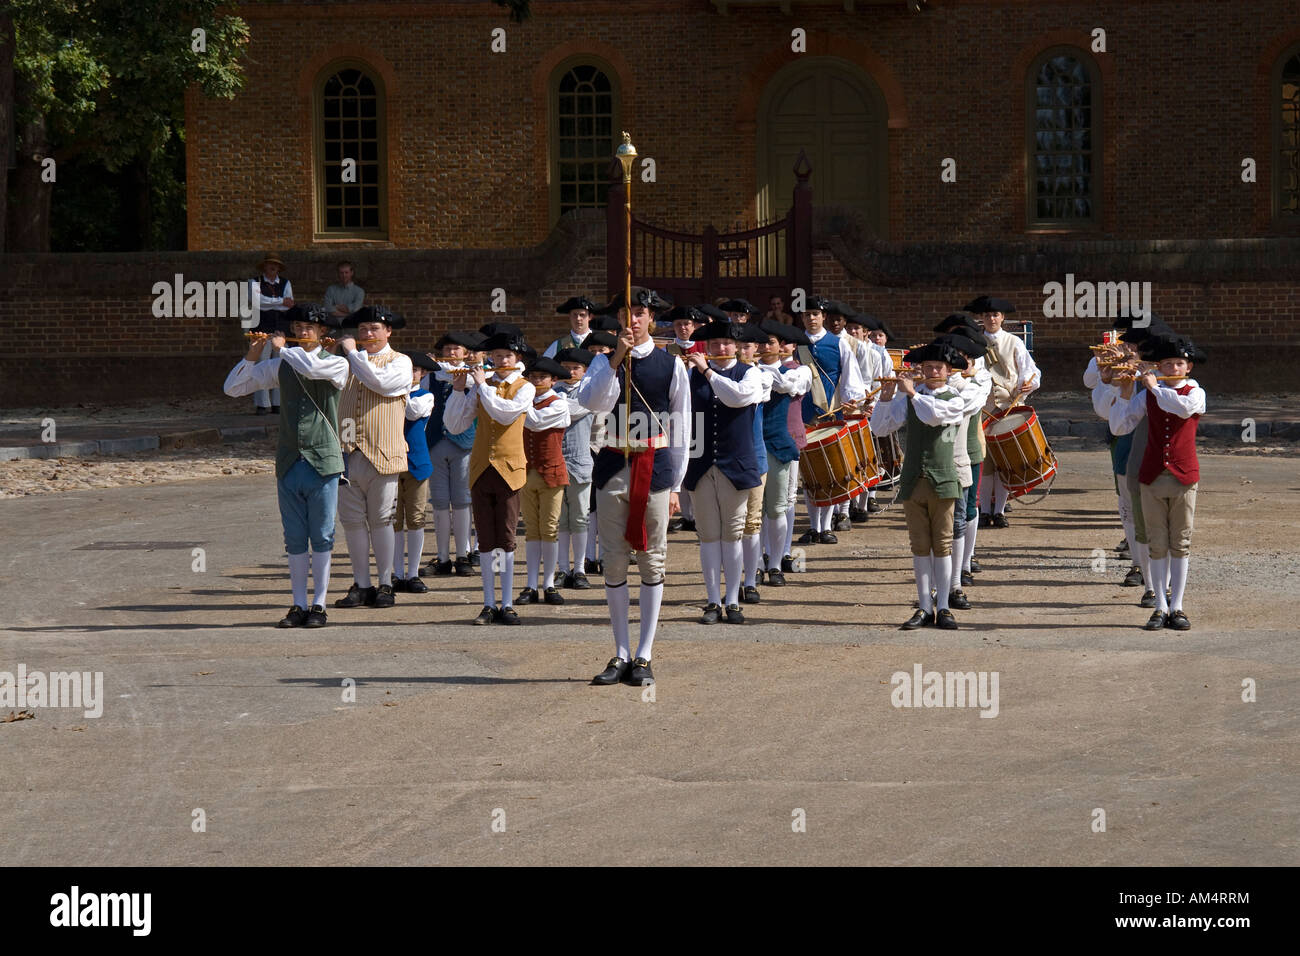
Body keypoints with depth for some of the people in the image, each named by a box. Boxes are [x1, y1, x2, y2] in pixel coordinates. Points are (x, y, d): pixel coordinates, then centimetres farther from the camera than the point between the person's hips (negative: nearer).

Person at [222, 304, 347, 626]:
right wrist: (252, 356, -3)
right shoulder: (280, 365, 10)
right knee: (295, 539, 6)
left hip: (322, 463, -3)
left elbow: (311, 367, -24)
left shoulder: (336, 364, 0)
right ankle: (299, 605, 10)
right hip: (289, 463, 3)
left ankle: (319, 605, 6)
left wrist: (282, 349, -8)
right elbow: (233, 388, 10)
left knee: (322, 538, 0)